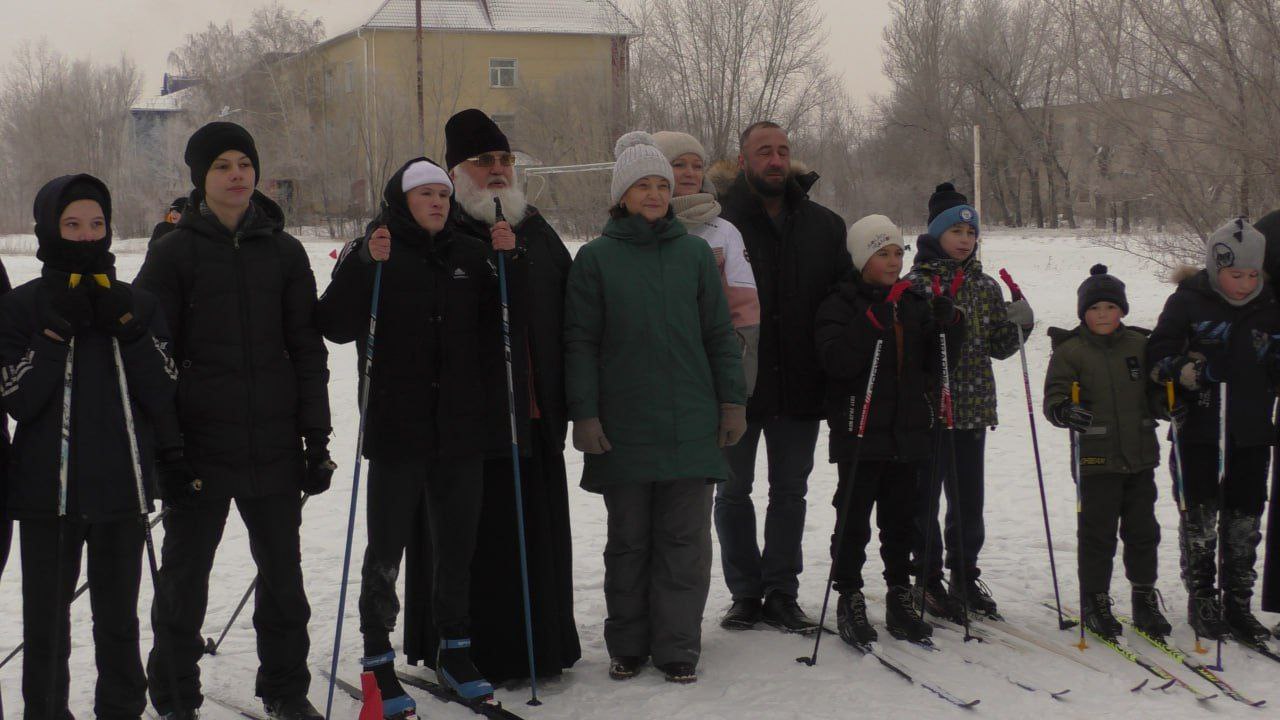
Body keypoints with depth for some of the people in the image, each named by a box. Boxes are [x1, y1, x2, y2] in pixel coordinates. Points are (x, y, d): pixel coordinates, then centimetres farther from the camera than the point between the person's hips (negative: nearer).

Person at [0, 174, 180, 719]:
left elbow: (163, 393, -3)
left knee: (118, 618, 12)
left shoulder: (136, 305, 6)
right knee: (46, 622, 5)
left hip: (120, 488, 2)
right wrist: (57, 332, -16)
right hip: (47, 488, -1)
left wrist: (127, 327, -12)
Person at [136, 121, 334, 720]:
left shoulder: (283, 251, 7)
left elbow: (307, 350, 9)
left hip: (274, 443, 2)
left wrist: (316, 436, 5)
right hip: (200, 442, -2)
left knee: (282, 571, 10)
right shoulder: (174, 253, 0)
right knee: (185, 573, 7)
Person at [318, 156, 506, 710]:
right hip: (397, 429, -4)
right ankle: (378, 661, 15)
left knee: (456, 544, 11)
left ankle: (454, 652, 26)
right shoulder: (371, 253, -1)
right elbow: (336, 327, -12)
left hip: (461, 427, 4)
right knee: (386, 549, 2)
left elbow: (497, 326, 15)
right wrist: (366, 264, -22)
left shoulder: (469, 255, 11)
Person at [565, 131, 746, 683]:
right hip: (623, 426, -1)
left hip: (690, 425, 1)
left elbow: (719, 333, 10)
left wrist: (732, 400, 5)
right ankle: (628, 645, 19)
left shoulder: (695, 253, 7)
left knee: (684, 538, 3)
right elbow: (579, 342, 1)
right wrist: (583, 414, -6)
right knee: (628, 539, 8)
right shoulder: (595, 258, 2)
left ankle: (677, 645, 12)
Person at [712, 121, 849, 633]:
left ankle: (782, 594, 22)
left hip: (799, 384, 3)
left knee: (790, 492, 10)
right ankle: (745, 593, 22)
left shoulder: (824, 226, 7)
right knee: (733, 492, 7)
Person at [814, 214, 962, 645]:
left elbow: (936, 365, 11)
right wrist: (872, 325, -26)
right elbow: (837, 362, -18)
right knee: (854, 518, 0)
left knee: (901, 517, 11)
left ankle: (900, 595, 21)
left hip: (907, 430, 5)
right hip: (859, 431, -5)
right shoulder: (842, 304, -4)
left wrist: (947, 327, -6)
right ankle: (849, 599, 10)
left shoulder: (915, 303, 13)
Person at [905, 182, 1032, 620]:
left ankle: (965, 574, 25)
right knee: (925, 496, 2)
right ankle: (928, 578, 14)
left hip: (973, 408, 5)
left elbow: (998, 347, 14)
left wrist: (1019, 325, -4)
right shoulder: (915, 283, -6)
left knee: (969, 498, 11)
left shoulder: (986, 287, 12)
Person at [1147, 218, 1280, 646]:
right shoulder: (1188, 302, -4)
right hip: (1200, 431, -3)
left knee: (1244, 520, 7)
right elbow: (1157, 354, -6)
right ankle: (1201, 599, 16)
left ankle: (1237, 603, 18)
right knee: (1200, 517, 3)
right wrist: (1188, 371, -24)